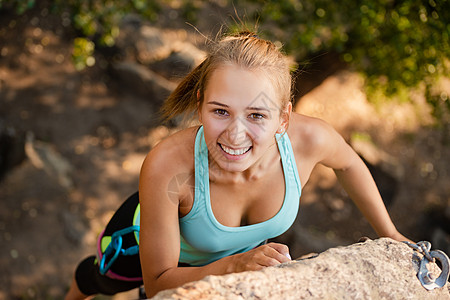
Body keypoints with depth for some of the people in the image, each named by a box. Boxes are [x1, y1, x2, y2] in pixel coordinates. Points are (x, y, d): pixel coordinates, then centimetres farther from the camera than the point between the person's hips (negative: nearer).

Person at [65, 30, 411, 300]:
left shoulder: (309, 138, -39)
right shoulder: (166, 166, -48)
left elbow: (347, 163, -12)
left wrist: (390, 235, -3)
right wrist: (233, 265, -53)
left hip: (246, 246, 2)